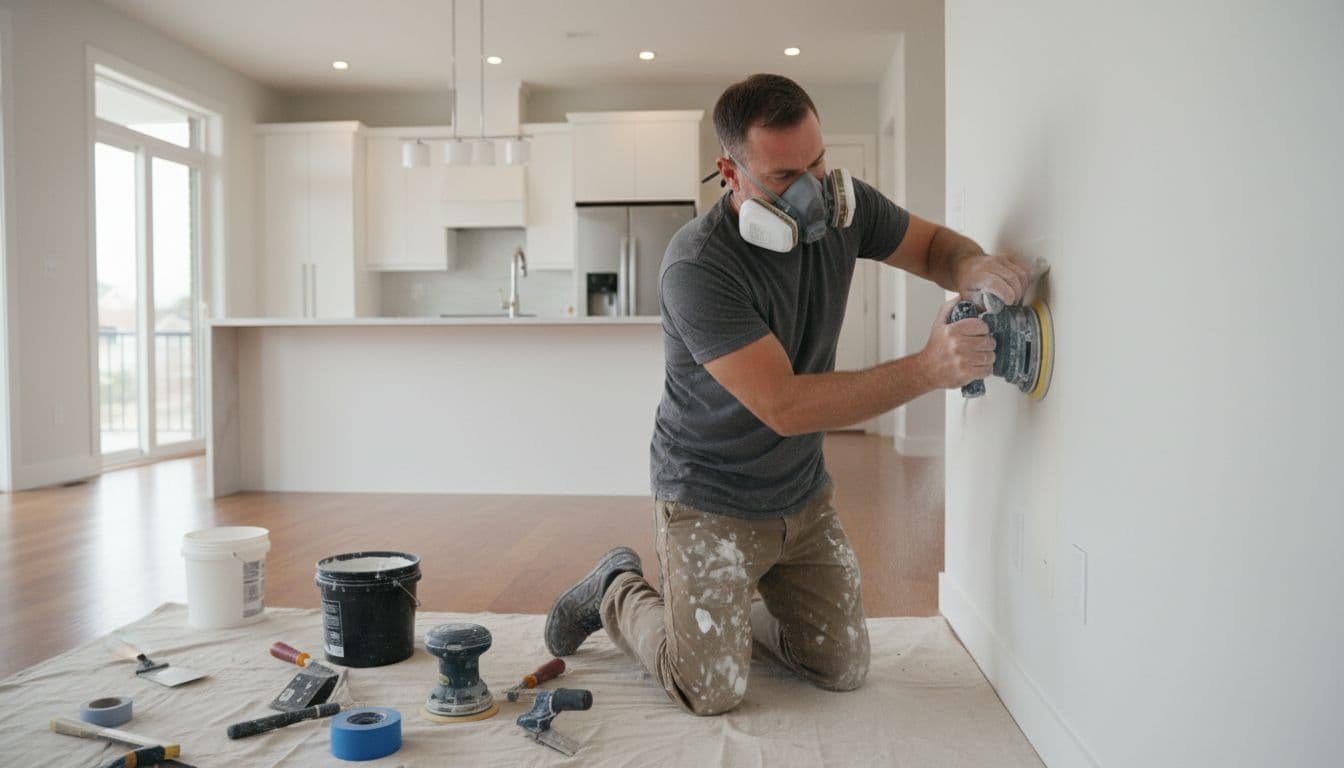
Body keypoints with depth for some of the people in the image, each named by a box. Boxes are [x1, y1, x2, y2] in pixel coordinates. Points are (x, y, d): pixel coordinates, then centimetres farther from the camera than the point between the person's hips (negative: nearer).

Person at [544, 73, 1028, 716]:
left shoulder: (840, 207, -8)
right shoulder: (697, 267, -29)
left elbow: (933, 245, 7)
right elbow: (784, 406, -31)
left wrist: (973, 267, -18)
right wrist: (927, 370, -38)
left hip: (803, 495, 6)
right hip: (711, 502, -6)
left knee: (844, 669, 8)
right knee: (712, 692, -5)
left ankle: (729, 614, 34)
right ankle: (617, 592, 23)